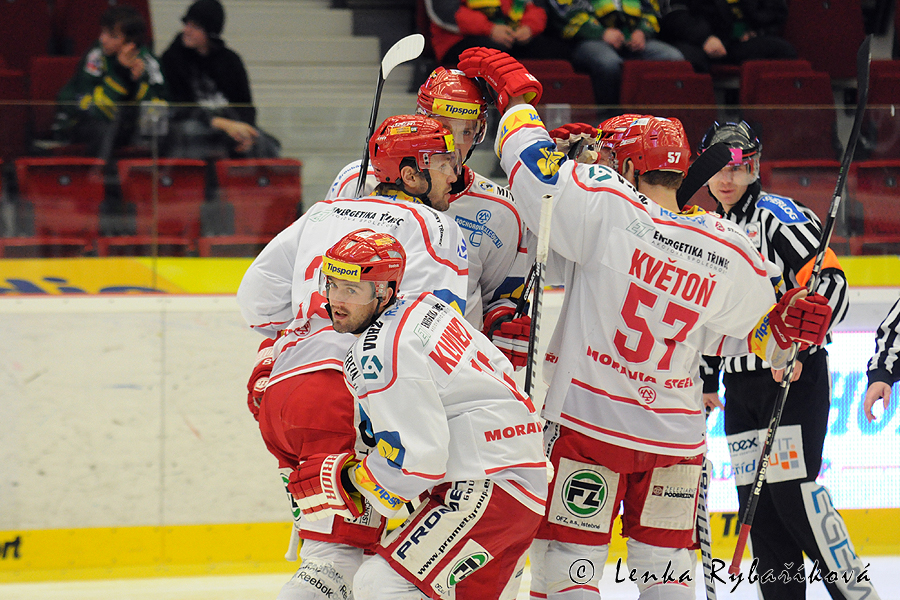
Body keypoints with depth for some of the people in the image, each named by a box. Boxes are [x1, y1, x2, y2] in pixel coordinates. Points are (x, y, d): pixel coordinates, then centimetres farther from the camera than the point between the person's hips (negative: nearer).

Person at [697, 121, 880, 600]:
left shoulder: (779, 216, -9)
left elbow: (829, 285, -17)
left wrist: (798, 350, -24)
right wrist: (705, 379, 21)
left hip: (795, 376, -7)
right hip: (741, 385, 7)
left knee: (793, 492, -14)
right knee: (757, 504, 3)